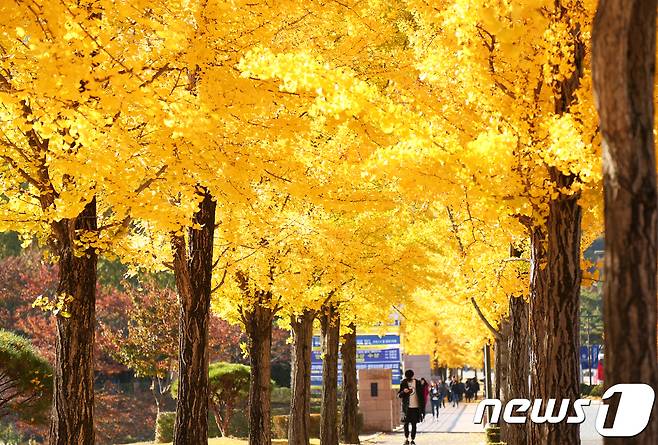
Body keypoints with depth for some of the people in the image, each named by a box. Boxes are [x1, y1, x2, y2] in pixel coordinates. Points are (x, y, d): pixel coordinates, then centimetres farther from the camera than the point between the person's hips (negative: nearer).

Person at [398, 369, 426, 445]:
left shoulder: (418, 383, 1)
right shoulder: (403, 383, 1)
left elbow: (421, 395, 6)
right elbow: (399, 395, 3)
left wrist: (422, 408, 3)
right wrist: (403, 392, -20)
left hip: (415, 407, 0)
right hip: (407, 407, 0)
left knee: (414, 424, 4)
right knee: (406, 423, -4)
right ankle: (406, 439, 8)